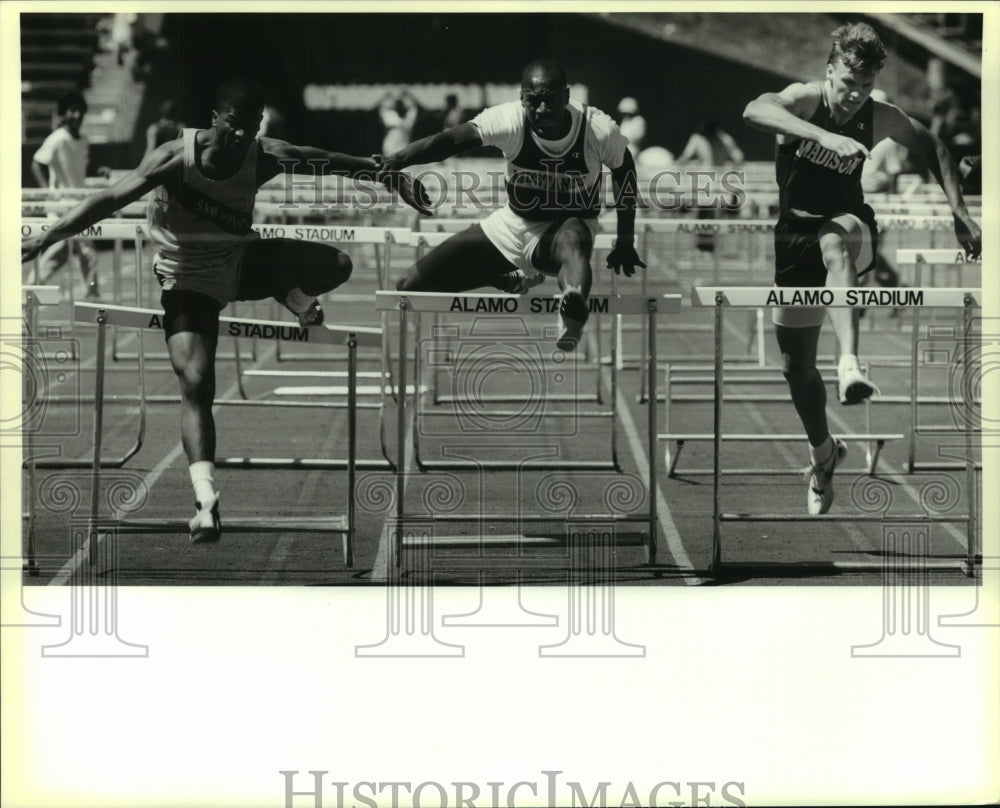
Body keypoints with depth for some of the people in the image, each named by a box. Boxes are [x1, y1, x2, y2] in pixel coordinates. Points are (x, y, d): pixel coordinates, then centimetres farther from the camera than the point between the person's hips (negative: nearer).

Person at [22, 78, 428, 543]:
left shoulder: (265, 158, -16)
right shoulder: (176, 157, -26)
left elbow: (332, 163, -1)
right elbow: (113, 198, -31)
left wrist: (391, 176, 6)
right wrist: (45, 238, -39)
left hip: (240, 260, 3)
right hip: (188, 276, -3)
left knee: (336, 266, -19)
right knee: (196, 385, -17)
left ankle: (293, 299, 18)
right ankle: (206, 504, -15)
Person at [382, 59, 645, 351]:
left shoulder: (599, 130, -21)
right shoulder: (509, 120, -23)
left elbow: (624, 173, -1)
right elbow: (450, 140, -32)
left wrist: (625, 242, 2)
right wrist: (396, 161, -49)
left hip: (568, 226, -3)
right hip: (511, 225, 3)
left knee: (572, 239, -43)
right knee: (411, 286, -1)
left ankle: (573, 315, -73)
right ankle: (514, 280, 23)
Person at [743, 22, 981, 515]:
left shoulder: (882, 119, -8)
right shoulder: (805, 99, -16)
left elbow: (933, 150, 11)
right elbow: (754, 110, -40)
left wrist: (958, 213, -1)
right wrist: (826, 137, -53)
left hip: (848, 227, -1)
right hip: (795, 238, 1)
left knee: (832, 242, -41)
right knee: (795, 364, 7)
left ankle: (849, 362, -57)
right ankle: (823, 454, 33)